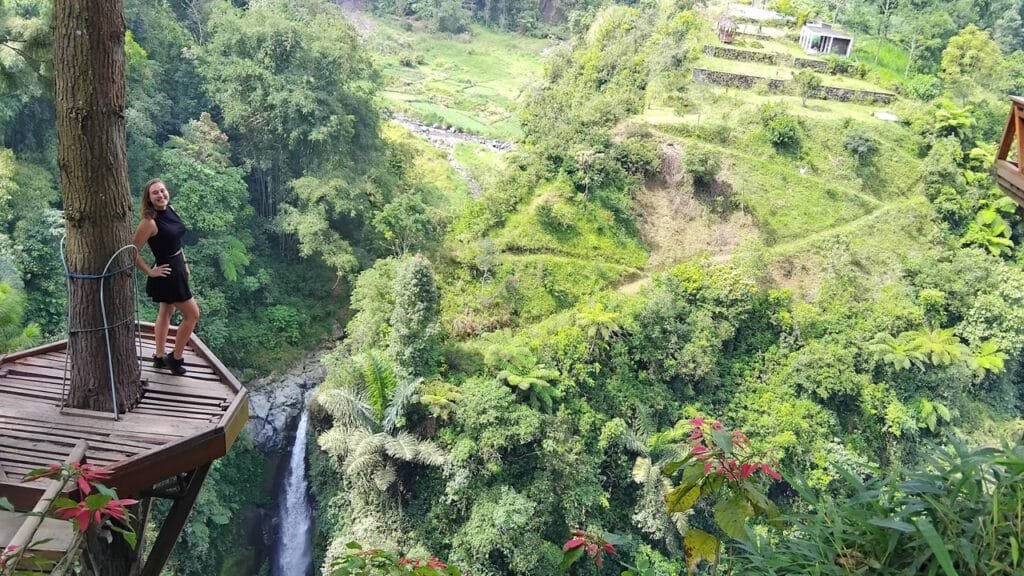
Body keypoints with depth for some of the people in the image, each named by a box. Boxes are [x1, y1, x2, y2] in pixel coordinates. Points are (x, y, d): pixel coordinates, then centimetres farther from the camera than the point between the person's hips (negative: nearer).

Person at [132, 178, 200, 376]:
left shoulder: (170, 210, 0)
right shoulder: (150, 222, -25)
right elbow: (133, 251, -22)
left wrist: (184, 263, 15)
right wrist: (150, 272, -16)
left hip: (177, 267, 9)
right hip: (167, 273, -9)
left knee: (166, 312, 19)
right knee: (192, 314, 1)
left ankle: (160, 357, 34)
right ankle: (176, 358, 14)